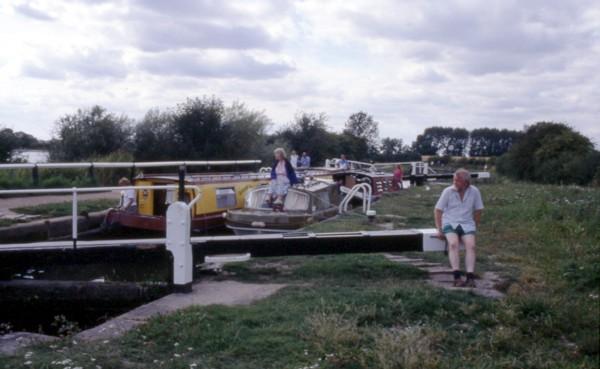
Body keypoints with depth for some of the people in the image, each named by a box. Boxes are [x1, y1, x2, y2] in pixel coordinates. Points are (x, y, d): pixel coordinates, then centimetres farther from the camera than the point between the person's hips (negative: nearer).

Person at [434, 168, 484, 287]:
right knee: (453, 244, -30)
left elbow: (478, 210, 10)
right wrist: (439, 230, -2)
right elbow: (438, 210, 2)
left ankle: (470, 278, -31)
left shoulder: (474, 191, -1)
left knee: (471, 245, -26)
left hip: (467, 224, 1)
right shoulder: (448, 191, -4)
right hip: (450, 223, -1)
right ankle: (457, 277, -35)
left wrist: (475, 227, 9)